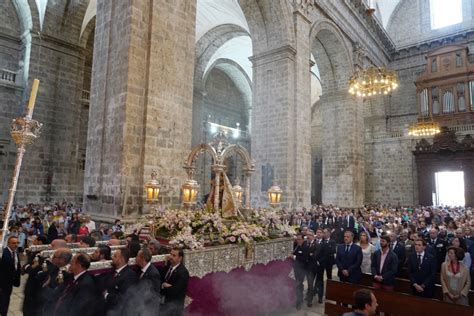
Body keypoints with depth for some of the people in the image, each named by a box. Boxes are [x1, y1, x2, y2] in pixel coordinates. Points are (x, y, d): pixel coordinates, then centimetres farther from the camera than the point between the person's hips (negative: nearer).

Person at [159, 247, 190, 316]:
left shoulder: (183, 272, -19)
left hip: (175, 303, -7)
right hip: (164, 300, 7)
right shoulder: (168, 266, 4)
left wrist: (163, 286, -9)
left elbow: (175, 290, -23)